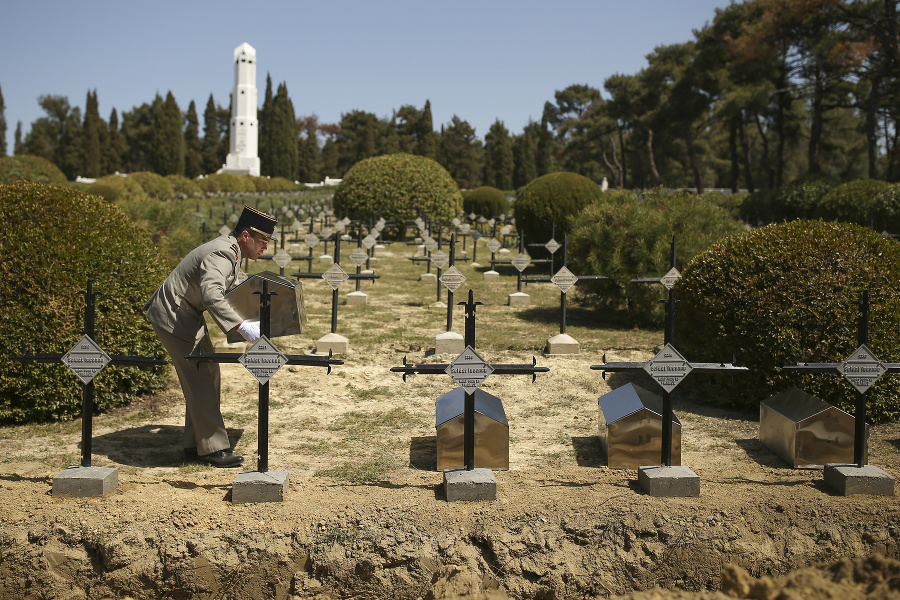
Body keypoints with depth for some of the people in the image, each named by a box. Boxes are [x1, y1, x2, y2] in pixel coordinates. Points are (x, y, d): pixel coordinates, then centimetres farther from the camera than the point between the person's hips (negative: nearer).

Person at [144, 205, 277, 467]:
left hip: (188, 316, 11)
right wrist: (241, 326, -47)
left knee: (208, 375, 12)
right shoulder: (220, 255, -26)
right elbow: (212, 296, -42)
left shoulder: (231, 251, 7)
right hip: (173, 317, -11)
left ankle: (195, 445, 19)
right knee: (200, 381, -10)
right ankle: (213, 448, -3)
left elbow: (238, 283, 27)